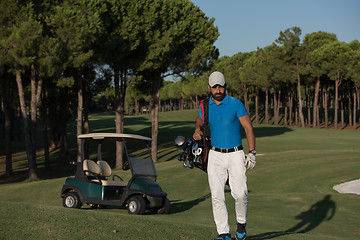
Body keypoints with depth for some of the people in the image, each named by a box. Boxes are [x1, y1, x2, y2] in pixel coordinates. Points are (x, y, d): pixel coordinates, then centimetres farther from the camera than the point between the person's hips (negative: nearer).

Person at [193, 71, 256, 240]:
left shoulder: (236, 104, -6)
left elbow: (248, 128, -4)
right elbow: (200, 120, 24)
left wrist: (252, 153, -10)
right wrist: (198, 130, -1)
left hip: (235, 155, -3)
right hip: (215, 156, 3)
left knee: (240, 193, -12)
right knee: (217, 196, -2)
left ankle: (241, 222, 17)